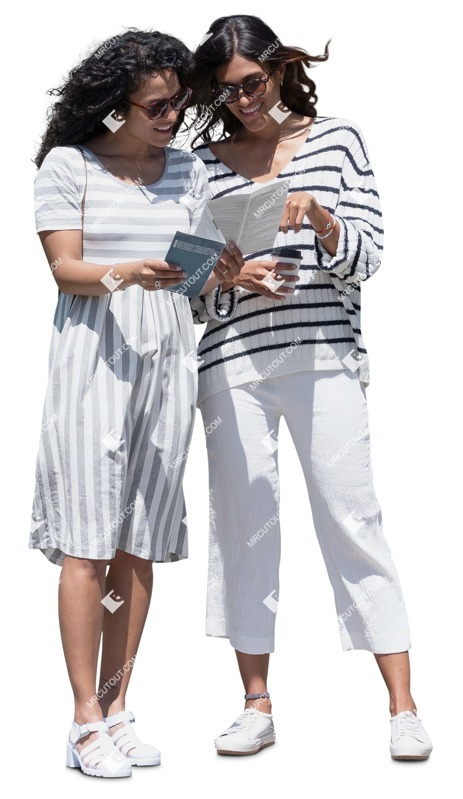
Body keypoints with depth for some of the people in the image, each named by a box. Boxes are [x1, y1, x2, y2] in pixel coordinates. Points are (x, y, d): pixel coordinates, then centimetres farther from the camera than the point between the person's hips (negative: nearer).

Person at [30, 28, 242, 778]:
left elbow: (200, 273, 11)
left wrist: (218, 271, -12)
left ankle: (117, 707, 10)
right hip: (93, 358, -4)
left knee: (141, 543, 3)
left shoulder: (190, 170, 14)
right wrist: (124, 274, -25)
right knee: (88, 539, -7)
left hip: (167, 359, 4)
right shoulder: (68, 165, 3)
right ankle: (85, 720, -3)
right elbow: (64, 267, -5)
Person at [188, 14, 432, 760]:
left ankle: (403, 709, 1)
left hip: (324, 355, -2)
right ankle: (257, 706, 15)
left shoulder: (338, 140, 8)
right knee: (244, 522, 4)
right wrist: (234, 279, -12)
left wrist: (320, 218, -15)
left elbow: (365, 259, 2)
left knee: (352, 517, -3)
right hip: (232, 363, 2)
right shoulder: (202, 165, 10)